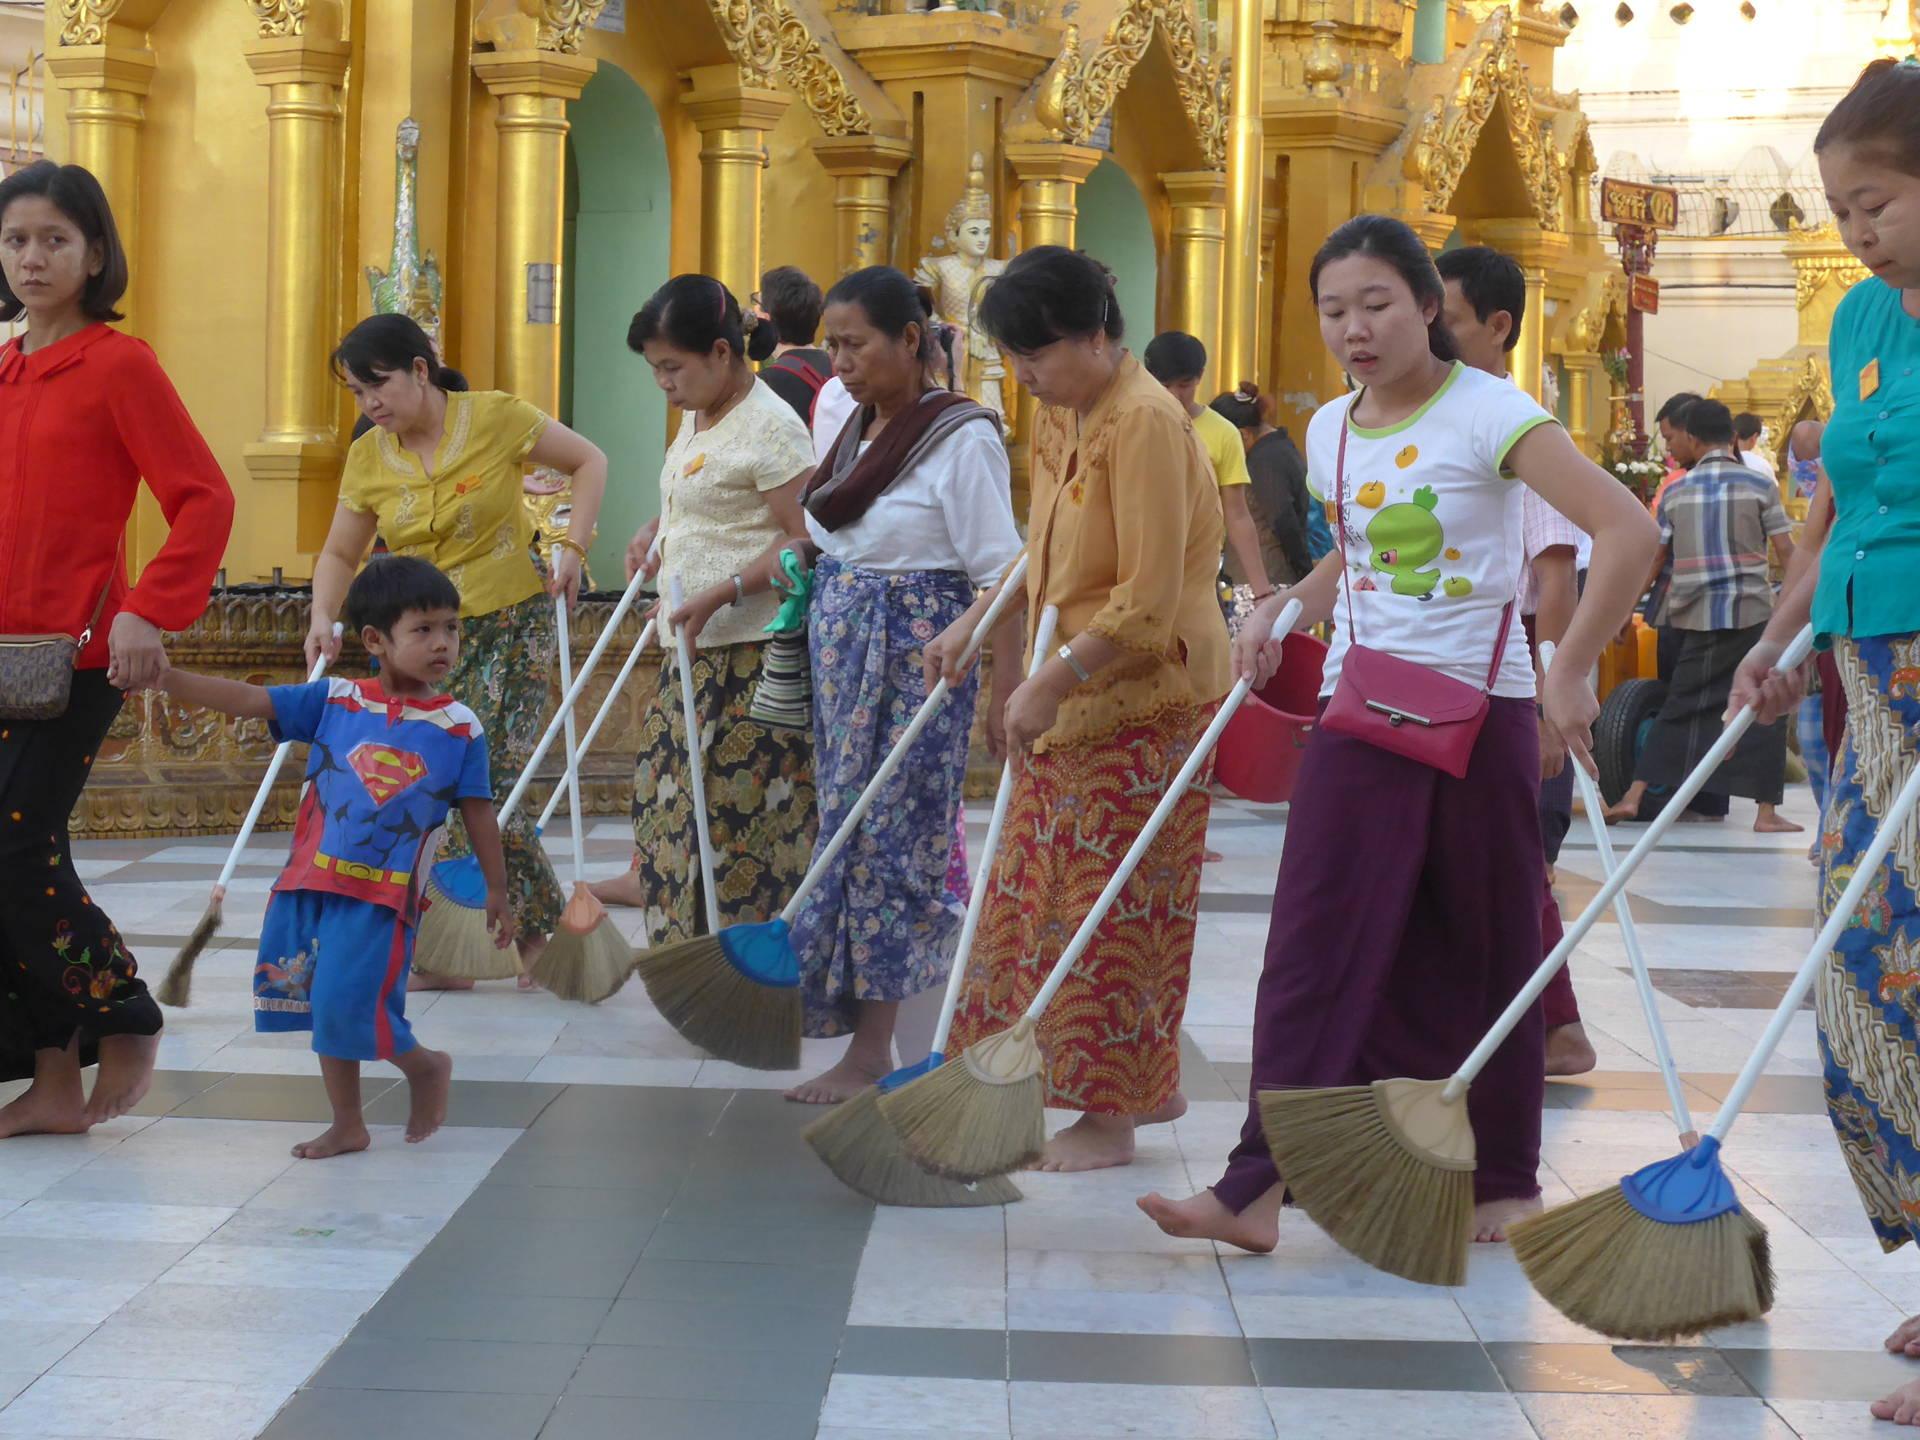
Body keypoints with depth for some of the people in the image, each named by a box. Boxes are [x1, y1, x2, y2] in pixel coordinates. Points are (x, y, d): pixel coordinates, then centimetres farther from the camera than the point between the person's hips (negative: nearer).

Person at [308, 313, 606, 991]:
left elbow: (588, 460, 0)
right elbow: (339, 554, 7)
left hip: (513, 625, -5)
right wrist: (324, 618, -11)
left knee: (484, 782, -12)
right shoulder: (368, 458, 2)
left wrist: (573, 546, -10)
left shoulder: (495, 418, -10)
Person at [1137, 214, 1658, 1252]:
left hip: (1479, 710, -4)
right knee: (1315, 949, -4)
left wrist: (1569, 673, -20)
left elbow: (1627, 531, -18)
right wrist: (1283, 612, 10)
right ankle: (1255, 1187, -7)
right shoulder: (1332, 431, 9)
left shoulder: (1488, 414, -10)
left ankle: (1504, 1182, 20)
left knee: (1484, 953, 6)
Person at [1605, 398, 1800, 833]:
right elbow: (1786, 552, -2)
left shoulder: (1676, 492, 6)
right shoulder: (1758, 485, -1)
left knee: (1680, 707, 12)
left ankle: (1633, 796, 8)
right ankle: (1767, 811, 1)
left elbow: (1653, 558, 8)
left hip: (1696, 617, 3)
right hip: (1752, 612, -3)